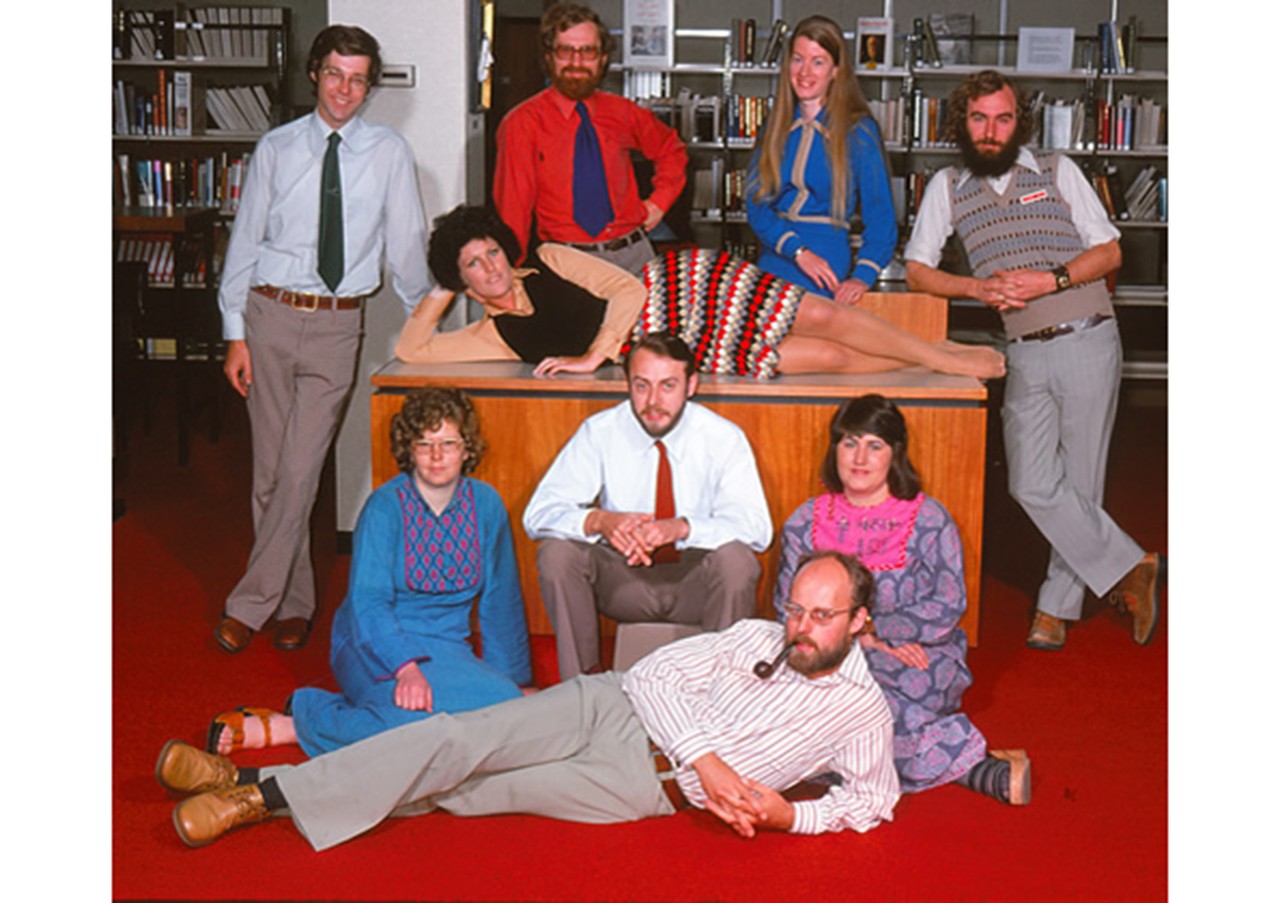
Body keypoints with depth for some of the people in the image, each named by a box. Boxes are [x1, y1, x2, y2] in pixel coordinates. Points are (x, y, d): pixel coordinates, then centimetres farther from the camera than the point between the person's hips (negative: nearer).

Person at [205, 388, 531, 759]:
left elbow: (502, 601, 14)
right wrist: (407, 667, -34)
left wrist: (512, 680, 14)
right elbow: (367, 602, -18)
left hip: (447, 649, 6)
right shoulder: (385, 506, -8)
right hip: (376, 645, -6)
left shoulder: (486, 504, 4)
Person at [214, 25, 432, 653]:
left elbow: (406, 245, 9)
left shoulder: (389, 153, 3)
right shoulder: (277, 148, 4)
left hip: (339, 323, -1)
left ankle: (249, 605, 3)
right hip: (271, 316, 1)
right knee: (270, 470, 6)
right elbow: (244, 241, 5)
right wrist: (235, 334, 0)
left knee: (299, 470, -7)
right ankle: (294, 602, 20)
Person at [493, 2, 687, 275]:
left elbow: (671, 149, 30)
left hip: (635, 253, 3)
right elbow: (513, 207, -3)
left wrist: (659, 201, 16)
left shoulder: (621, 112, 12)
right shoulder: (523, 124, 0)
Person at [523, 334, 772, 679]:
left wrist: (681, 527, -38)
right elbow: (539, 514, -13)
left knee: (736, 558, -32)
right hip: (624, 579, 1)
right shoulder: (600, 433, -7)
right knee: (556, 551, -23)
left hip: (698, 582, -1)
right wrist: (599, 521, -35)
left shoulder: (723, 438, -10)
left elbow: (756, 527, -20)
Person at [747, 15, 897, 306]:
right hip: (771, 264, 4)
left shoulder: (858, 132, -2)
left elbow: (881, 216, -6)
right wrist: (798, 250, -14)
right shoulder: (775, 128, 11)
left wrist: (862, 276, -21)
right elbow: (756, 203, 3)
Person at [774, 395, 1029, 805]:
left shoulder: (928, 521, 1)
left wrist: (872, 630, -14)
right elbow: (788, 609, 7)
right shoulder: (805, 522, 11)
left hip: (918, 659, -4)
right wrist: (864, 640, -8)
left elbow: (947, 609, -4)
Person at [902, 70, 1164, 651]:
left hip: (1087, 342, -2)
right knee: (1033, 485, -7)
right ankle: (1130, 570, 6)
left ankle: (1058, 604, 12)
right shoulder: (947, 187, 10)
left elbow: (1109, 252, 4)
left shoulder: (1057, 171, 5)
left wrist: (1049, 280, -12)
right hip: (1026, 356, 2)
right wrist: (980, 288, -7)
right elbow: (916, 270, 9)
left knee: (1079, 483, -2)